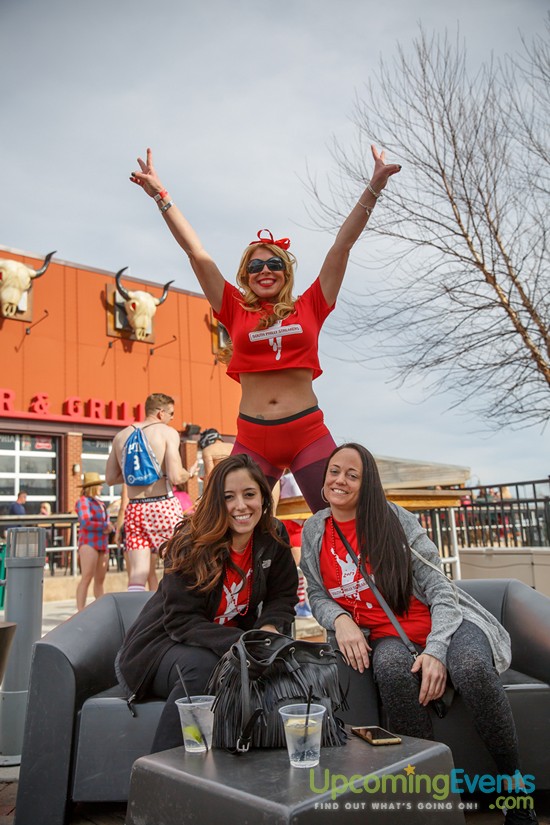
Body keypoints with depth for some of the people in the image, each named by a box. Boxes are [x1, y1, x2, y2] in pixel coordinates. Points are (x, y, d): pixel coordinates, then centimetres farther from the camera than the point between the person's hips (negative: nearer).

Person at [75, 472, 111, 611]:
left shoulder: (100, 502, 20)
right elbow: (85, 523, -16)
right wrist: (104, 526, -10)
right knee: (87, 577, -14)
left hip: (102, 544, 8)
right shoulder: (83, 501, -5)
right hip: (89, 543, -8)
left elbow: (107, 521, 22)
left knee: (100, 579, 11)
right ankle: (80, 611, -15)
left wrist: (109, 528, -1)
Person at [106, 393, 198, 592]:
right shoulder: (167, 432, -3)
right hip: (163, 506, -4)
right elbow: (175, 477, -13)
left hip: (133, 509, 4)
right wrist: (190, 473, 7)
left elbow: (110, 478, 16)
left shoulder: (121, 436, 12)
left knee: (137, 578, 3)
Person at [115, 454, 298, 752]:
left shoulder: (273, 537, -5)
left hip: (233, 644, 4)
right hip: (163, 645, -4)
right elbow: (182, 621, -23)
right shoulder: (190, 544, -20)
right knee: (203, 667, -36)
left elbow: (282, 599, 2)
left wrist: (268, 631, -21)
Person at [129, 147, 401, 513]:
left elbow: (342, 247, 7)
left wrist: (374, 187, 6)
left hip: (308, 432, 0)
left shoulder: (309, 307, 9)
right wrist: (161, 195, 8)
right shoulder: (236, 311, 10)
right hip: (253, 437, 1)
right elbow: (196, 252, 8)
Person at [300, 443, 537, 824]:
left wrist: (436, 649, -24)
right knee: (392, 669, -35)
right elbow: (318, 596, 10)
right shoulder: (314, 532, 4)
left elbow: (440, 589, -8)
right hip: (383, 635, 1)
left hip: (438, 622, -1)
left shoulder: (395, 520, -7)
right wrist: (340, 620, -13)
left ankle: (513, 781, -10)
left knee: (471, 667, -34)